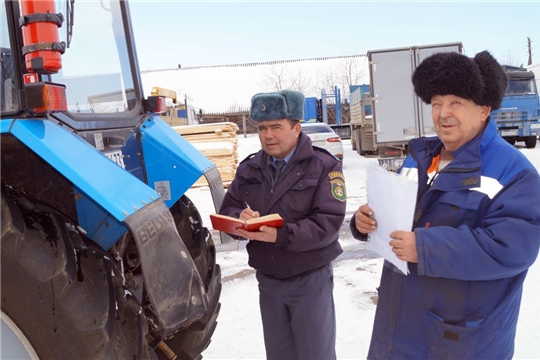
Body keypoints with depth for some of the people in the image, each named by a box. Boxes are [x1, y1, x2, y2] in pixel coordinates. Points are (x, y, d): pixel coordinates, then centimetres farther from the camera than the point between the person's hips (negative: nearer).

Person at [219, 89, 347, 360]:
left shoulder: (323, 166, -11)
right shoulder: (249, 168, 6)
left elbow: (328, 223, -20)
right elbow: (227, 210, 4)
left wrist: (281, 235, -30)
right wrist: (240, 219, -19)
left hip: (310, 279, -4)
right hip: (267, 280, 5)